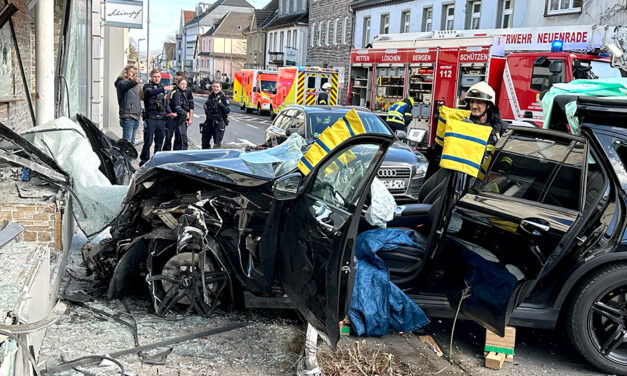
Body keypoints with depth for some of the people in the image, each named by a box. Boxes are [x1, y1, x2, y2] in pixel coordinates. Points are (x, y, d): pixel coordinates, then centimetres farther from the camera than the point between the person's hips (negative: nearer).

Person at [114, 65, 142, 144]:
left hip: (136, 117, 9)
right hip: (128, 116, -9)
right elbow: (125, 86, -28)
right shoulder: (121, 82, -3)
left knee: (132, 142, 11)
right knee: (127, 141, -15)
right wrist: (134, 82, -47)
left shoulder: (133, 84, 23)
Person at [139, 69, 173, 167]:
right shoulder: (147, 86, 0)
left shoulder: (162, 87, 18)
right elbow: (150, 93, -25)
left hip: (161, 119, 5)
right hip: (151, 119, -5)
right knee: (148, 142, -6)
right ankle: (144, 161, 3)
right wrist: (164, 89, -33)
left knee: (159, 142, 9)